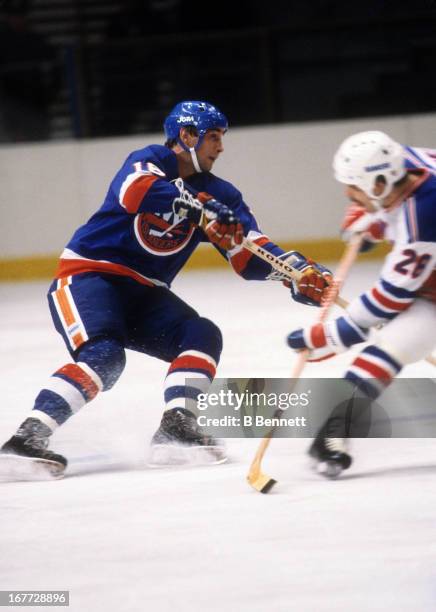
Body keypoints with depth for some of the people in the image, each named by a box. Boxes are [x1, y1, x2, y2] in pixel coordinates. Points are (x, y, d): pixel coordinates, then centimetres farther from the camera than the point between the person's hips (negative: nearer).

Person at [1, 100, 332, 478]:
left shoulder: (219, 194, 6)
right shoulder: (150, 162, -11)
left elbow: (251, 258, 0)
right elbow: (135, 191, -36)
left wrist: (301, 272, -16)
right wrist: (200, 208, -41)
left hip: (143, 292, 7)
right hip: (88, 275, -7)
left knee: (204, 335, -11)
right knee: (103, 356, -28)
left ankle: (176, 426, -19)